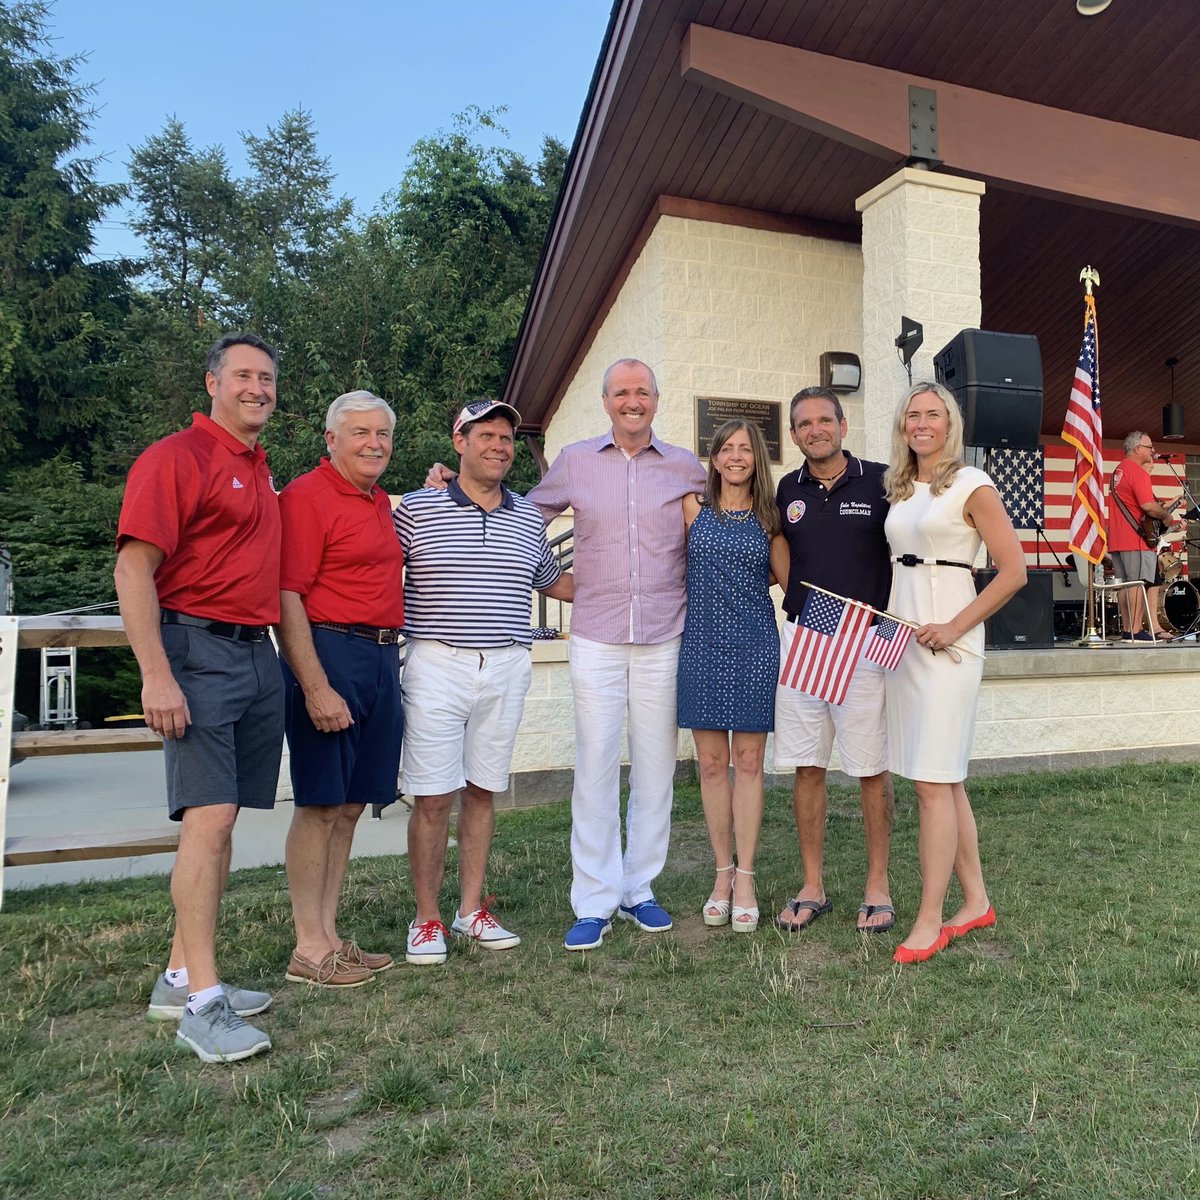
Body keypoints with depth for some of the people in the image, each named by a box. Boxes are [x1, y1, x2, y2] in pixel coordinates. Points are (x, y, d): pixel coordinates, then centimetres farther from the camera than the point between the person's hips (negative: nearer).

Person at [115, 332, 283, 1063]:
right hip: (201, 651, -8)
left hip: (259, 655, 8)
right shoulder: (176, 457, -6)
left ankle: (181, 976, 22)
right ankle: (202, 1003, -2)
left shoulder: (262, 472, 18)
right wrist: (156, 675, -20)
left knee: (223, 818, 10)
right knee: (209, 818, -10)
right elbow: (133, 571, -13)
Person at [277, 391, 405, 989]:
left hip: (382, 657, 8)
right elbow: (286, 597, -15)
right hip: (329, 654, -8)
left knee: (350, 805, 12)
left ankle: (329, 934, 23)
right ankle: (309, 948, 11)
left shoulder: (381, 501, 17)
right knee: (320, 805, -1)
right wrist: (316, 688, -21)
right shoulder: (306, 496, -8)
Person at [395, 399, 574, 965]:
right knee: (433, 797, -1)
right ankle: (427, 918, 16)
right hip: (436, 665, -3)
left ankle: (472, 909, 25)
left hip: (507, 669, 3)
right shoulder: (415, 509, 2)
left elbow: (554, 582, 25)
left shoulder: (529, 519, 12)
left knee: (482, 790, 12)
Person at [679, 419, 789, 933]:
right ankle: (723, 873, 18)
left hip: (754, 645, 0)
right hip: (702, 644, 0)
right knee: (711, 762, 5)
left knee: (748, 761, 3)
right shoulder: (693, 506, 5)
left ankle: (744, 878, 13)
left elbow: (789, 581, 12)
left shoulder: (769, 516, 7)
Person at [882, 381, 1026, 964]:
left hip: (947, 640, -7)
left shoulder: (971, 485, -4)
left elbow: (1013, 571, -8)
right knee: (944, 779, 12)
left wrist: (954, 627, -14)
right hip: (902, 635, 7)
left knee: (932, 781, -7)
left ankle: (930, 920, 3)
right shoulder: (898, 489, 15)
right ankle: (976, 901, 25)